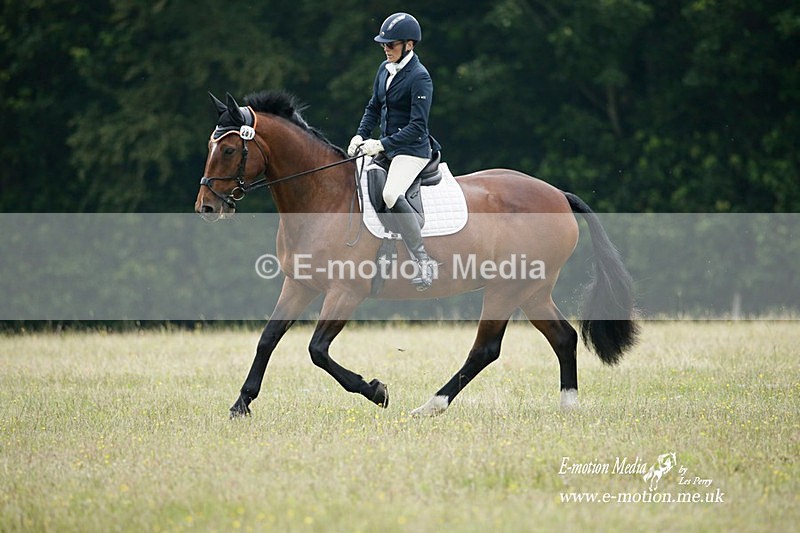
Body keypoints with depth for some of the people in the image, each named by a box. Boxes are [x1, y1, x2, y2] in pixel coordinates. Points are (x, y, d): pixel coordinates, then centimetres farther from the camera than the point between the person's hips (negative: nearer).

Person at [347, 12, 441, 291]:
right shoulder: (385, 69, 9)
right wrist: (361, 136, 1)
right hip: (387, 147, 10)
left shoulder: (419, 77, -16)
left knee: (391, 194, -32)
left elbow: (417, 126, -20)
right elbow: (374, 107, 18)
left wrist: (382, 144, -24)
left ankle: (424, 261, -30)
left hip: (412, 149, -10)